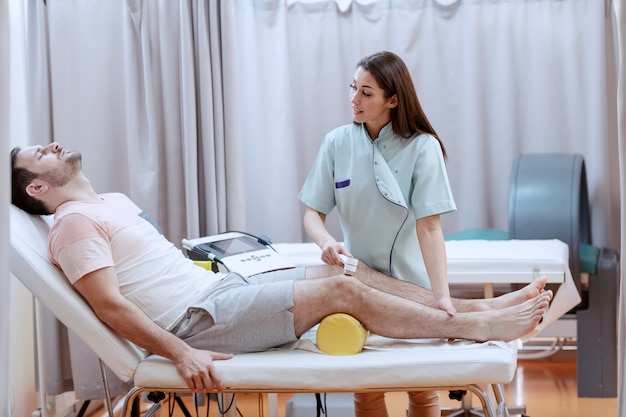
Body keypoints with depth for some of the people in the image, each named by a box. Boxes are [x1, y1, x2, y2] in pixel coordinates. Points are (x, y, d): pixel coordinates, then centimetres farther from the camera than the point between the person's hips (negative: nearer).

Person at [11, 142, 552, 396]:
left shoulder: (114, 202, 21)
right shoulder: (75, 224, -10)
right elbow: (110, 304, -19)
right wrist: (183, 353, -26)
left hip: (217, 285, 10)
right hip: (196, 319, -10)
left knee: (350, 271, 0)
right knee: (342, 291, -16)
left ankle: (475, 307, 3)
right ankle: (472, 327, -6)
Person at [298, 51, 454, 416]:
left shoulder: (422, 147, -13)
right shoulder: (337, 143, -5)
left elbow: (429, 227, -20)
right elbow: (313, 212, 0)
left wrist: (442, 296, -31)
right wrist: (326, 241, -23)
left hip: (411, 282, -2)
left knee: (422, 388, 7)